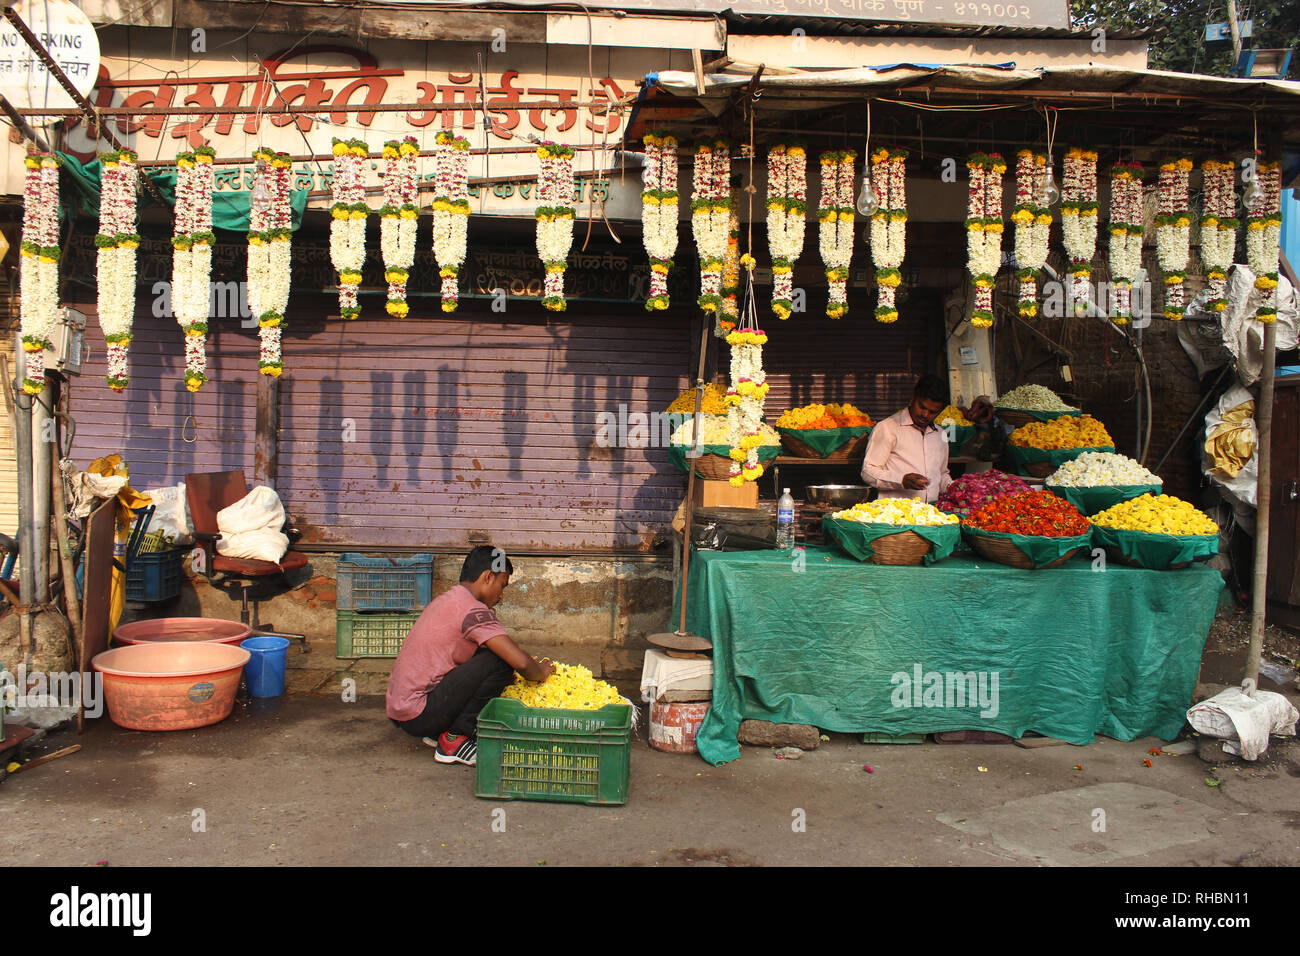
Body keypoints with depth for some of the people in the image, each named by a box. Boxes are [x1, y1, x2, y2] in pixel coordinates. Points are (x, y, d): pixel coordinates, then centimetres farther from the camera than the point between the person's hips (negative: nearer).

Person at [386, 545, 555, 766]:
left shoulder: (446, 600, 15)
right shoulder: (471, 609, -15)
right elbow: (521, 662, -21)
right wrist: (542, 671, 0)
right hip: (419, 717, -10)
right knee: (498, 661, -15)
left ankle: (438, 732, 11)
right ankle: (453, 740, -6)